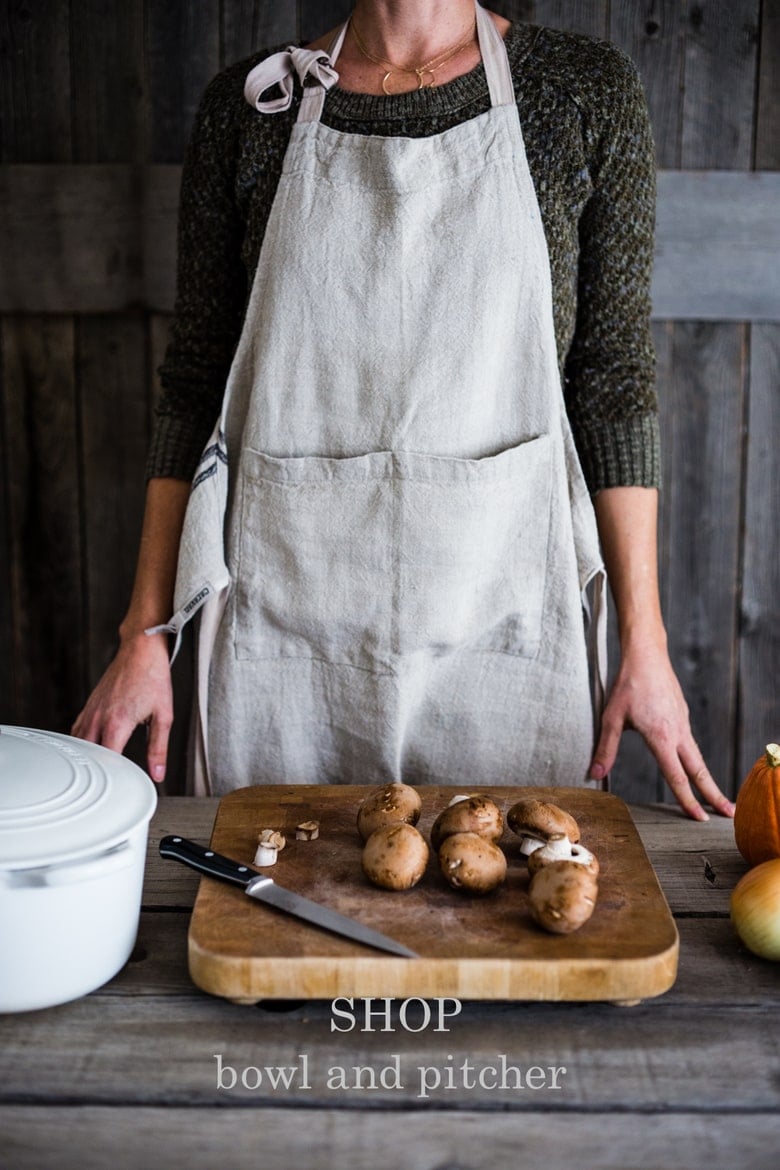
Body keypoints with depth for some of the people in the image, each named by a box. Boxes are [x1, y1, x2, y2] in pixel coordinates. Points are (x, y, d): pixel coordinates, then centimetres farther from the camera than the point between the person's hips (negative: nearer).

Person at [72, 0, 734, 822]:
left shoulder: (588, 93, 0)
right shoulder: (247, 105, 3)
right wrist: (145, 634, 3)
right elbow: (195, 384, 5)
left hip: (504, 618, 0)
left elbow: (614, 383, 0)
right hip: (284, 623, 1)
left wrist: (644, 640, -2)